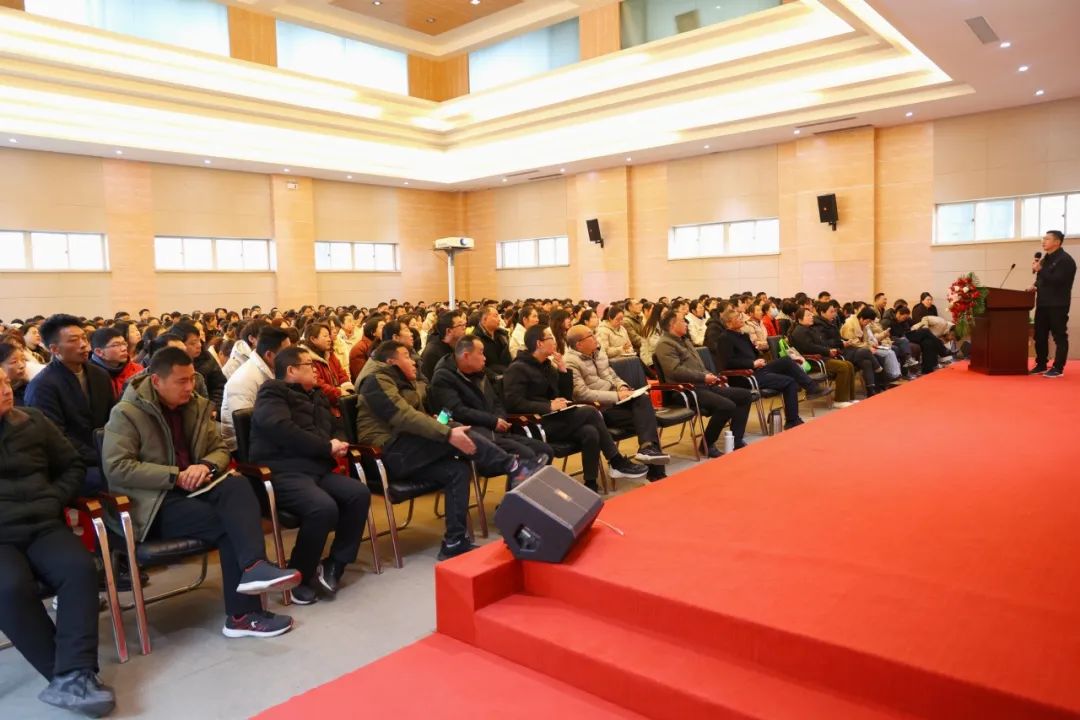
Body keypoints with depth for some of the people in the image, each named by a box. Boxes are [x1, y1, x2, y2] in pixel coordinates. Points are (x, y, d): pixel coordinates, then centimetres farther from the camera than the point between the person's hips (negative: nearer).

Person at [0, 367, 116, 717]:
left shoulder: (33, 422, 13)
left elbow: (73, 466, 20)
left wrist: (54, 500, 2)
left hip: (43, 527, 2)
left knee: (80, 569, -27)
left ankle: (72, 675, -30)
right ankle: (73, 673, -22)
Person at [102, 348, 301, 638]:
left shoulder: (197, 406, 10)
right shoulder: (127, 413, -7)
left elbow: (221, 449, 14)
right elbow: (116, 467, -15)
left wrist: (207, 466, -12)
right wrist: (175, 476, -21)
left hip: (193, 488, 5)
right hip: (153, 502, -5)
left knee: (237, 486, -30)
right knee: (228, 523, -27)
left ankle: (254, 566, -46)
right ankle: (243, 614, -26)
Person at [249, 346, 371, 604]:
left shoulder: (315, 395, 25)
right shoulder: (272, 392, -1)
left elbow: (335, 428, 26)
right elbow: (283, 431, -18)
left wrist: (339, 443, 0)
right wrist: (327, 447, -11)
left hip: (317, 468, 8)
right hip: (282, 471, -8)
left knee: (359, 494, -15)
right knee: (324, 507, -32)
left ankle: (333, 565, -4)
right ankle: (299, 577, -11)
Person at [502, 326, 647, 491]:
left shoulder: (548, 365, 17)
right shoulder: (518, 369, -8)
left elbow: (566, 396, 17)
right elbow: (513, 403, -20)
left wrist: (564, 370, 3)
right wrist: (548, 406, -23)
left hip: (554, 420, 8)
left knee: (590, 432, -20)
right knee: (590, 412, -20)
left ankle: (591, 486, -15)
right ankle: (618, 463, -9)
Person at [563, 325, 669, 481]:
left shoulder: (598, 351, 11)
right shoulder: (570, 362, -15)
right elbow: (583, 394, -22)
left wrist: (622, 386, -3)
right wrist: (616, 396, -21)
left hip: (615, 399, 7)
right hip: (598, 409, -7)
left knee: (643, 400, -22)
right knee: (644, 416, -19)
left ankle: (648, 447, -29)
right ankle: (655, 470, -16)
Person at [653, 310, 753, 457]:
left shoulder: (685, 340, 23)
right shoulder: (665, 344, -9)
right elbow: (675, 371, -22)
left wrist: (711, 376, 10)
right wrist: (704, 377, -18)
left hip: (703, 385, 10)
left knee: (745, 395, 2)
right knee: (727, 405, -28)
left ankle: (737, 440, 4)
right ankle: (707, 444, -10)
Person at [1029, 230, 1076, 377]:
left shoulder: (1065, 260, -11)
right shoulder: (1046, 259, 16)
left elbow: (1056, 280, -23)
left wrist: (1039, 270, -19)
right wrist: (1036, 286, 5)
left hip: (1057, 305, -8)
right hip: (1043, 303, 8)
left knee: (1059, 336, -2)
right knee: (1040, 336, 10)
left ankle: (1058, 368, 1)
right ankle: (1041, 365, 19)